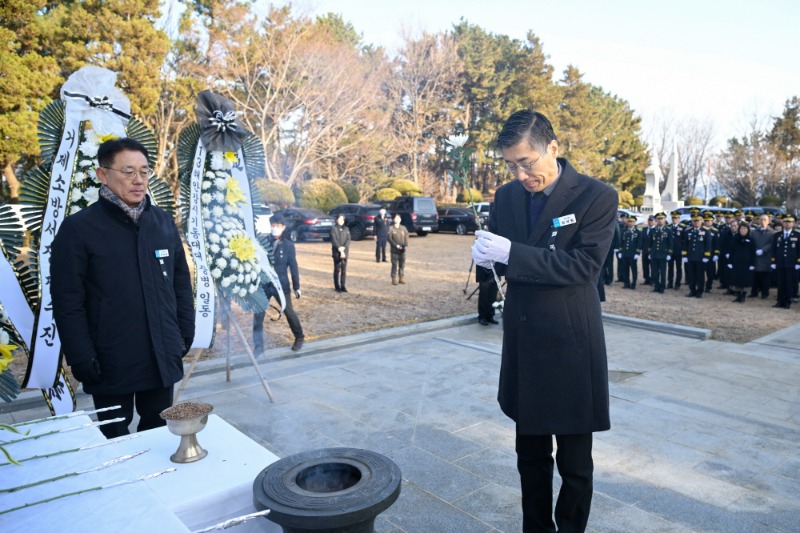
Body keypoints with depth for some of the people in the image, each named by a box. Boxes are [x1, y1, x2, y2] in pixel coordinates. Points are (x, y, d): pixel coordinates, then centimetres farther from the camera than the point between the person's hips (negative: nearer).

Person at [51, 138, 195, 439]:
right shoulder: (78, 228, -8)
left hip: (163, 360, 4)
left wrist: (185, 336, 7)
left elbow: (181, 284, 10)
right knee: (115, 441, 14)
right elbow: (68, 302, -8)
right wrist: (83, 362, -11)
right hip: (111, 365, -3)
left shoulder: (164, 222, 4)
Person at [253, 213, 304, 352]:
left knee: (289, 312, 10)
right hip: (263, 284, 1)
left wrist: (296, 287, 0)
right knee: (258, 314, -1)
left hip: (281, 284, -1)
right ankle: (258, 345, 12)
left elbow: (293, 266, -1)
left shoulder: (288, 245, -4)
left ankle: (299, 338, 31)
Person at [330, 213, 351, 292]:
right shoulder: (333, 229, 0)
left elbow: (348, 239, 2)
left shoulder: (346, 229, 11)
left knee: (344, 270, 5)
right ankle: (337, 287, 7)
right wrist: (340, 249, -17)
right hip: (336, 252, -3)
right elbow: (334, 240, -9)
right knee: (337, 270, 0)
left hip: (345, 252, 3)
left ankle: (343, 286, 11)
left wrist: (344, 248, -13)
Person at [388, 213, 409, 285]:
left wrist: (406, 245, -6)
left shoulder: (403, 228, 8)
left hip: (402, 250, 4)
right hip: (394, 250, -4)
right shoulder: (391, 228, -4)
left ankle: (400, 278, 19)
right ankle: (394, 279, 5)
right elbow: (389, 238, -9)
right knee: (394, 265, -3)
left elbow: (406, 237, 10)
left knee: (402, 264, 8)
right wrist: (396, 245, -17)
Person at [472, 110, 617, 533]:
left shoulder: (597, 197, -11)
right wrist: (487, 253, -12)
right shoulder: (507, 196, 5)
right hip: (523, 348, 5)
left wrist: (511, 253, -26)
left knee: (575, 464, 11)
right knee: (531, 457, 20)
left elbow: (582, 266, -21)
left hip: (571, 347, -4)